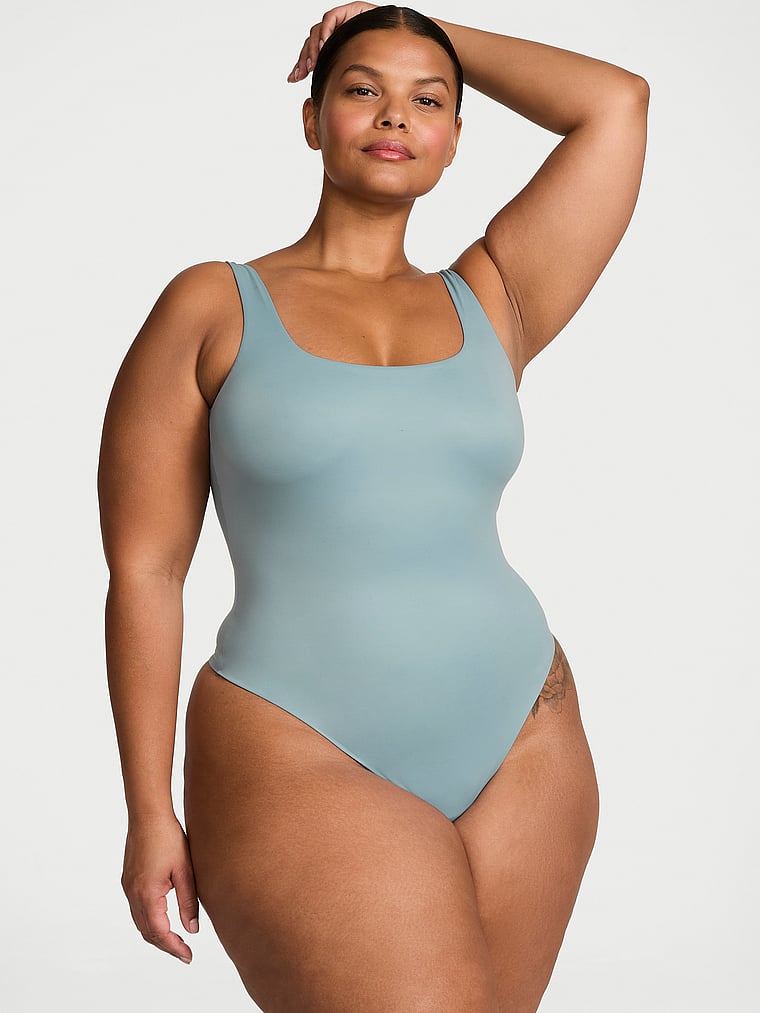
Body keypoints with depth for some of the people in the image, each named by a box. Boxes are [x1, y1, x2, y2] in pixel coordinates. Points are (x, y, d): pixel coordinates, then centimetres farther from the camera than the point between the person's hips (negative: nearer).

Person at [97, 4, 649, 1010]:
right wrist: (150, 812, -4)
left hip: (522, 750, 4)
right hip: (301, 767, -3)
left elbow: (616, 100, 8)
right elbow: (145, 566, 0)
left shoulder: (491, 306, 11)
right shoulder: (214, 308, 3)